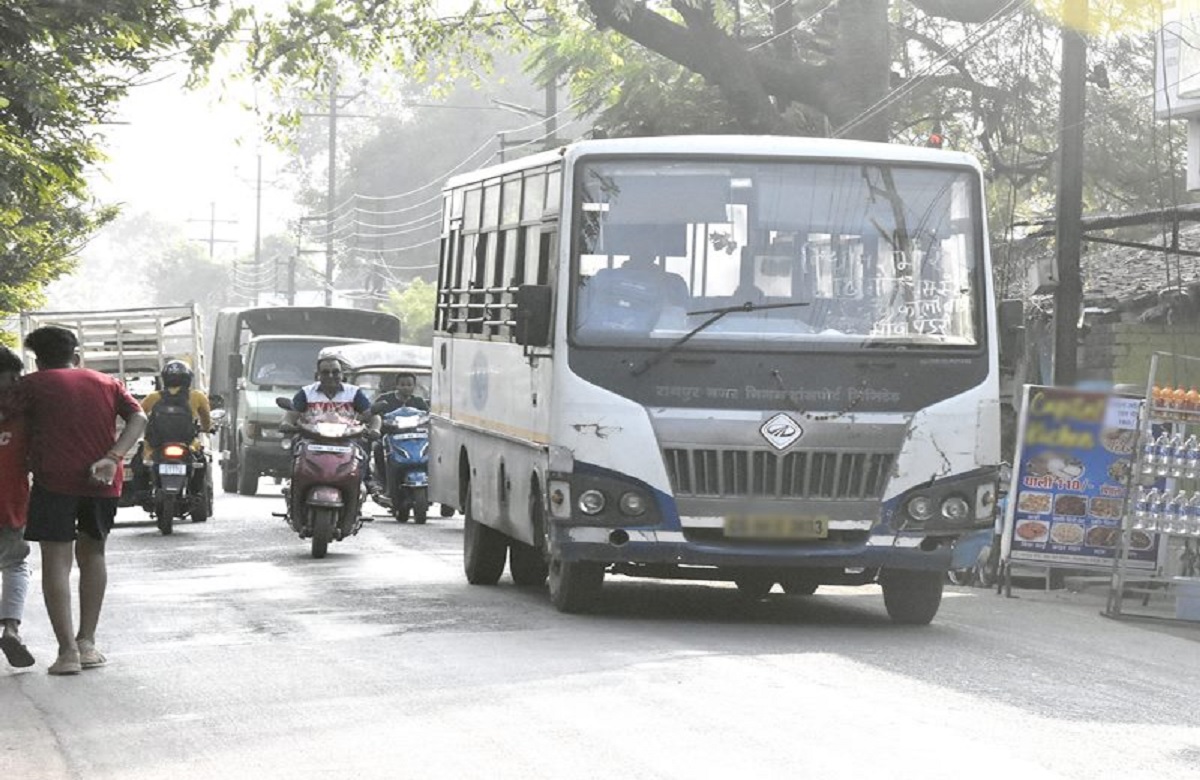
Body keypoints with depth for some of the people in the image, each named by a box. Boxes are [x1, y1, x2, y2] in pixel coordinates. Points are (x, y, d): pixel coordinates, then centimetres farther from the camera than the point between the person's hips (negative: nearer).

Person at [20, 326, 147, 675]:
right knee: (91, 553, 20)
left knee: (56, 561, -3)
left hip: (55, 477, -4)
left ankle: (68, 650, -12)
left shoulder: (31, 385, 8)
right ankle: (87, 643, 17)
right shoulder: (107, 383, 17)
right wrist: (112, 457, -7)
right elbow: (138, 418, 4)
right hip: (102, 480, 4)